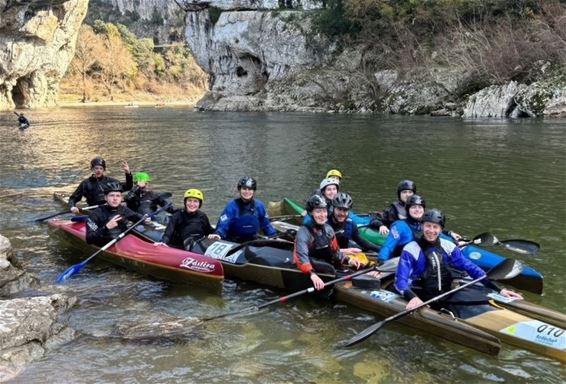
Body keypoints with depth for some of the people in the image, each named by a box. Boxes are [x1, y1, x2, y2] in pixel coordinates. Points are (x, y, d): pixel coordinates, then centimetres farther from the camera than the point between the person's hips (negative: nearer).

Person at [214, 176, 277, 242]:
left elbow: (266, 224, 14)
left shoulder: (259, 205, 0)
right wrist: (217, 235, -39)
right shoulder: (232, 206, -12)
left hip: (253, 242, 3)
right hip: (233, 243, -3)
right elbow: (223, 224, -20)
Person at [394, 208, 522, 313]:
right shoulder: (411, 249, -6)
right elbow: (400, 280, -13)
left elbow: (471, 268, 8)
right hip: (423, 301, -4)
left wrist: (499, 289, 1)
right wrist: (412, 297, -34)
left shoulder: (448, 246, 8)